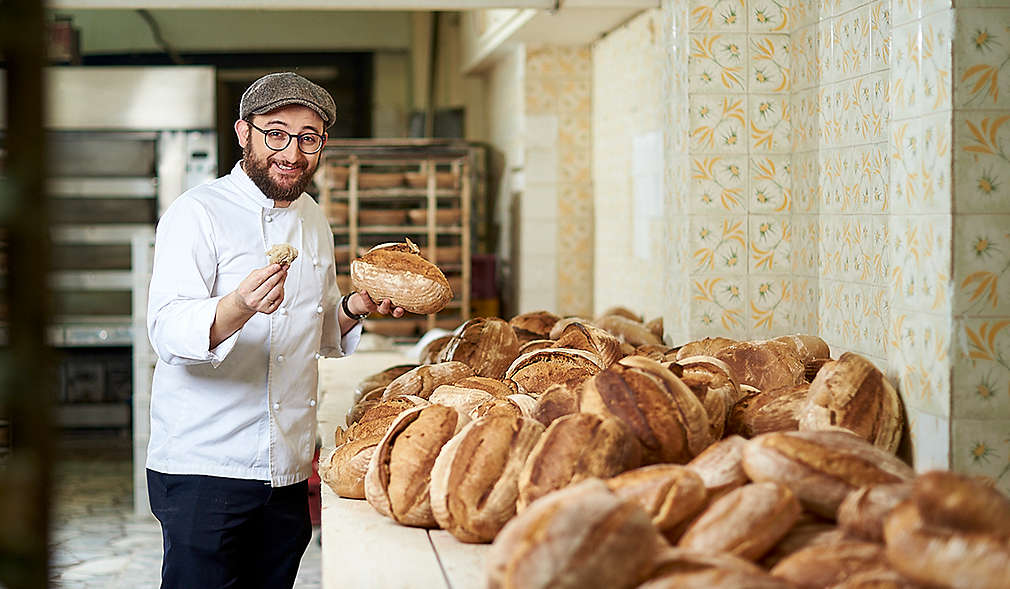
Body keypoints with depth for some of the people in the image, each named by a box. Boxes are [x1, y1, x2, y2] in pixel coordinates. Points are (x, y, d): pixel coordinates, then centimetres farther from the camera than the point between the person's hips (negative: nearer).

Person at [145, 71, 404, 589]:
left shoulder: (314, 221, 14)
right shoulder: (198, 213, -7)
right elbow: (167, 332, -19)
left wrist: (355, 308, 4)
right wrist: (238, 307, -38)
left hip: (288, 469, 6)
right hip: (204, 467, -6)